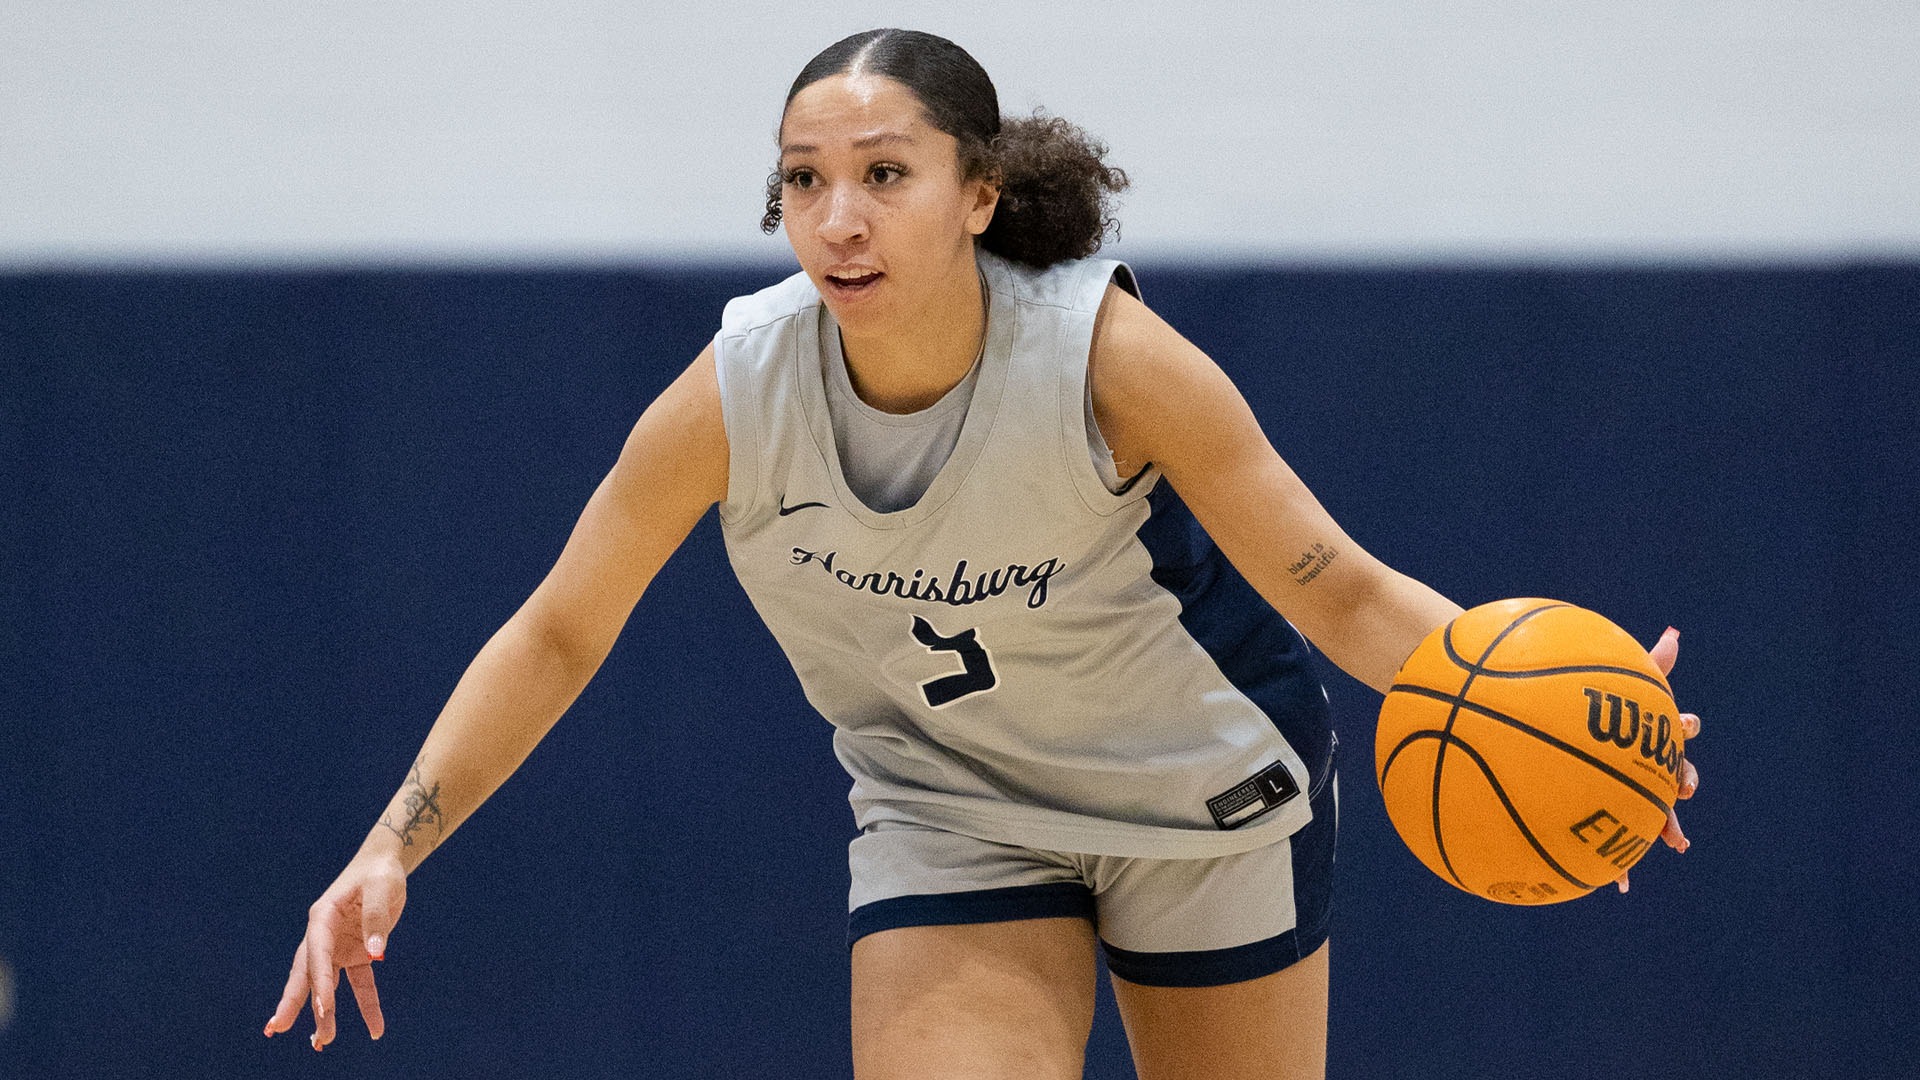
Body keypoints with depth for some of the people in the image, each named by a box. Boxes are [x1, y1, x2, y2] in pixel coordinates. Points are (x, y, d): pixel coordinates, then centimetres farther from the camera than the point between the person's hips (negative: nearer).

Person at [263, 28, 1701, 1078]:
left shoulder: (1108, 356, -29)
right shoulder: (736, 394, -24)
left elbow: (1336, 588, -23)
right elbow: (559, 636, -10)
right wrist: (392, 850, -20)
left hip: (1203, 785, -1)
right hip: (949, 813, 1)